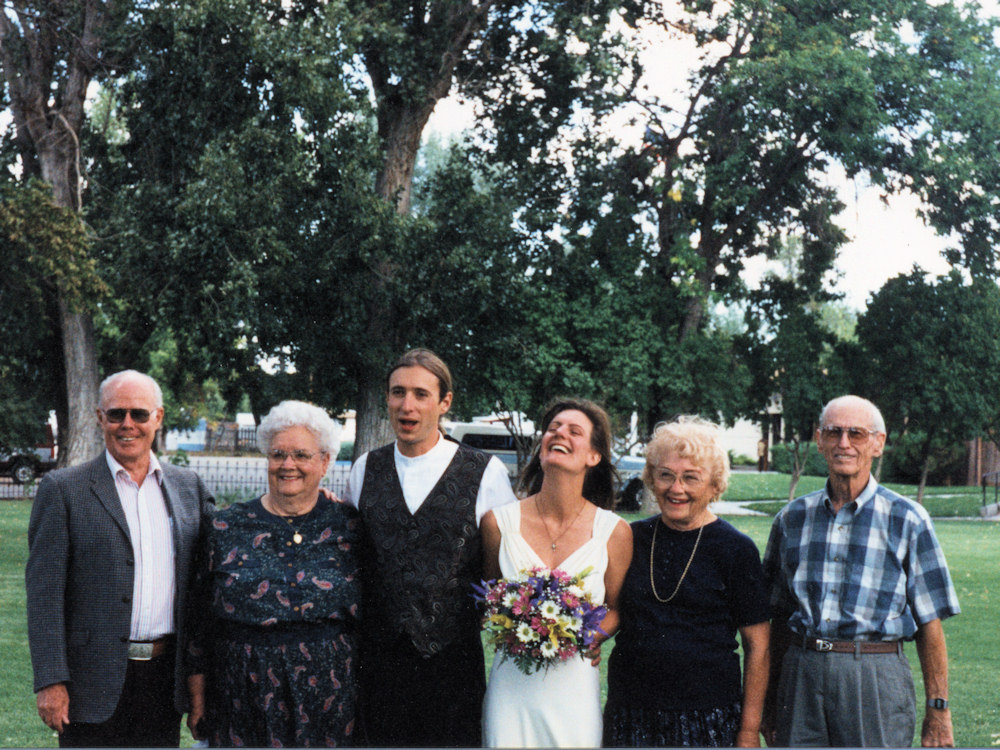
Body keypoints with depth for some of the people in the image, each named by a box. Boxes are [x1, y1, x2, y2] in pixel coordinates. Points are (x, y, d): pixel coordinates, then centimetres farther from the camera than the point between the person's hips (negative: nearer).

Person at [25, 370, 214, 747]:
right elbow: (44, 591, -6)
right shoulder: (63, 489, -2)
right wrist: (51, 682, -12)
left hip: (166, 678, 4)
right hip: (96, 680, -3)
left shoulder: (189, 486, 10)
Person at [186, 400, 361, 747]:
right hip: (243, 702, 0)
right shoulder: (227, 527, 3)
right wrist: (197, 698, 5)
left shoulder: (348, 527, 3)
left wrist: (367, 705, 5)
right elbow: (200, 618, 7)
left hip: (328, 702, 0)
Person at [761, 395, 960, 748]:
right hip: (801, 676, 3)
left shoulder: (906, 520, 1)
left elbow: (929, 622, 1)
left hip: (875, 677, -3)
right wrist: (770, 697, 14)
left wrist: (938, 709, -2)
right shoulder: (792, 518, 11)